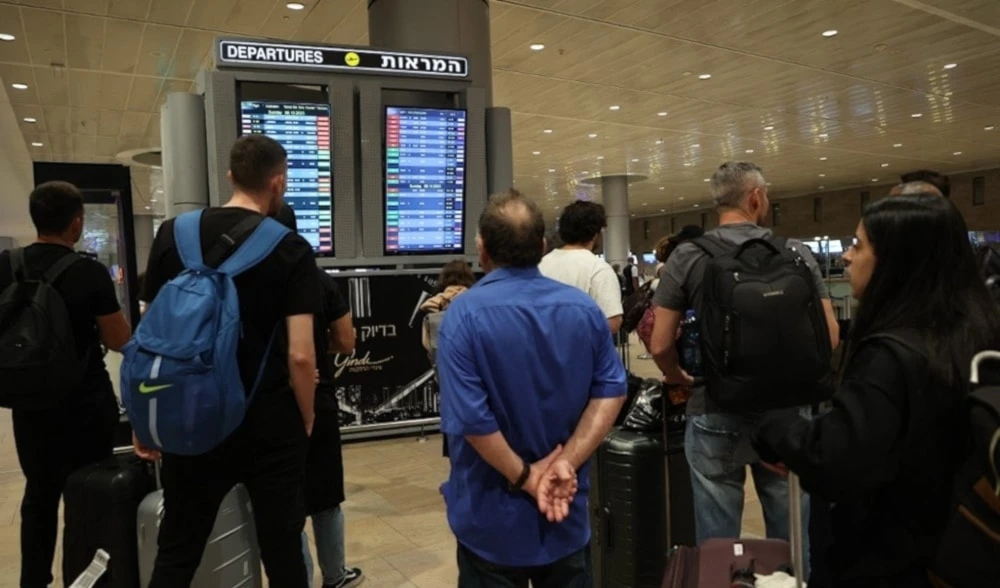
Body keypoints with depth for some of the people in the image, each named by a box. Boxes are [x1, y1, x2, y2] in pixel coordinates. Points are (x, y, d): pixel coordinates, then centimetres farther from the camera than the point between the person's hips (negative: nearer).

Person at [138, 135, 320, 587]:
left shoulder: (172, 235, 0)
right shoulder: (292, 250, -10)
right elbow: (300, 355, -15)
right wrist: (306, 419, 1)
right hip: (270, 425, -3)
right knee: (282, 550, 12)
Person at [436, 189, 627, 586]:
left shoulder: (466, 313, -18)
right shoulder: (584, 308, -4)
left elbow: (470, 418, -24)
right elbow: (611, 391, -8)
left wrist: (523, 477, -12)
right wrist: (567, 464, -12)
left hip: (493, 516, -3)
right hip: (567, 510, 4)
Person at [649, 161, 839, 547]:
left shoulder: (687, 257, -5)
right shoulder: (796, 254, -2)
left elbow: (660, 345, -7)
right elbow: (830, 337, -1)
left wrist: (680, 379, 13)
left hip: (716, 416, -1)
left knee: (717, 546, 10)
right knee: (792, 540, 18)